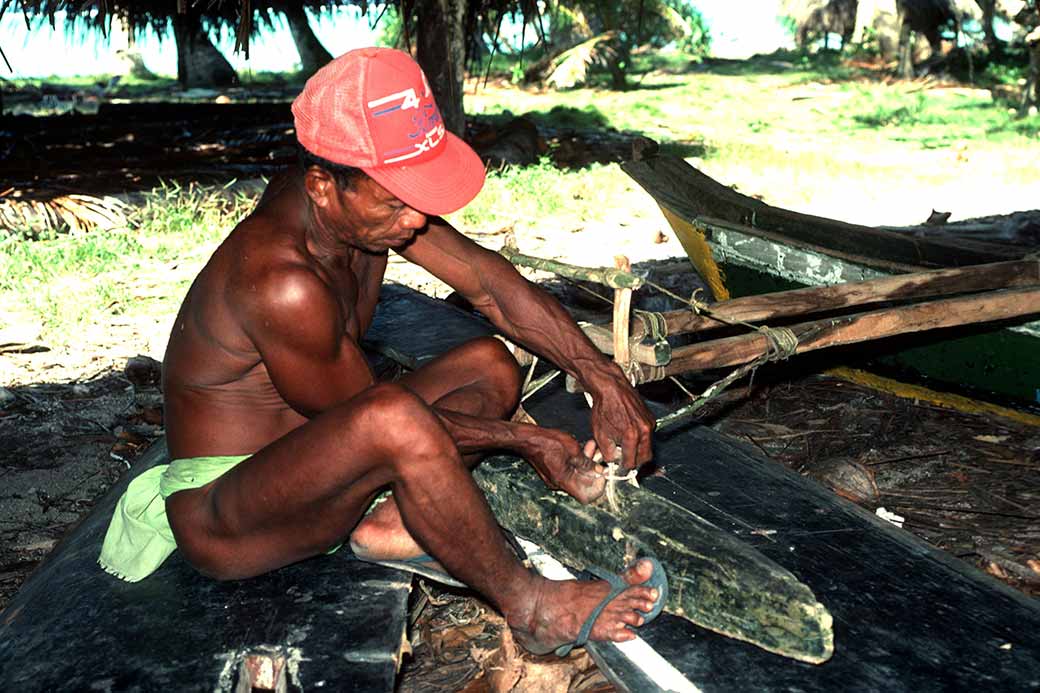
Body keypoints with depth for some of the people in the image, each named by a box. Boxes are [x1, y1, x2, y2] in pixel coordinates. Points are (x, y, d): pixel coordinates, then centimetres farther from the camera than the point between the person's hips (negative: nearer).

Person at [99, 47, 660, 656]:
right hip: (221, 525, -8)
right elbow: (387, 418, -21)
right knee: (396, 421, -39)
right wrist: (527, 441, -14)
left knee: (492, 366, 4)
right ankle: (528, 606, -19)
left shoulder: (367, 200, -8)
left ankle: (387, 522, -13)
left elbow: (491, 281, -6)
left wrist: (605, 380, -13)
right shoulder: (283, 281, -32)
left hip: (302, 460, 9)